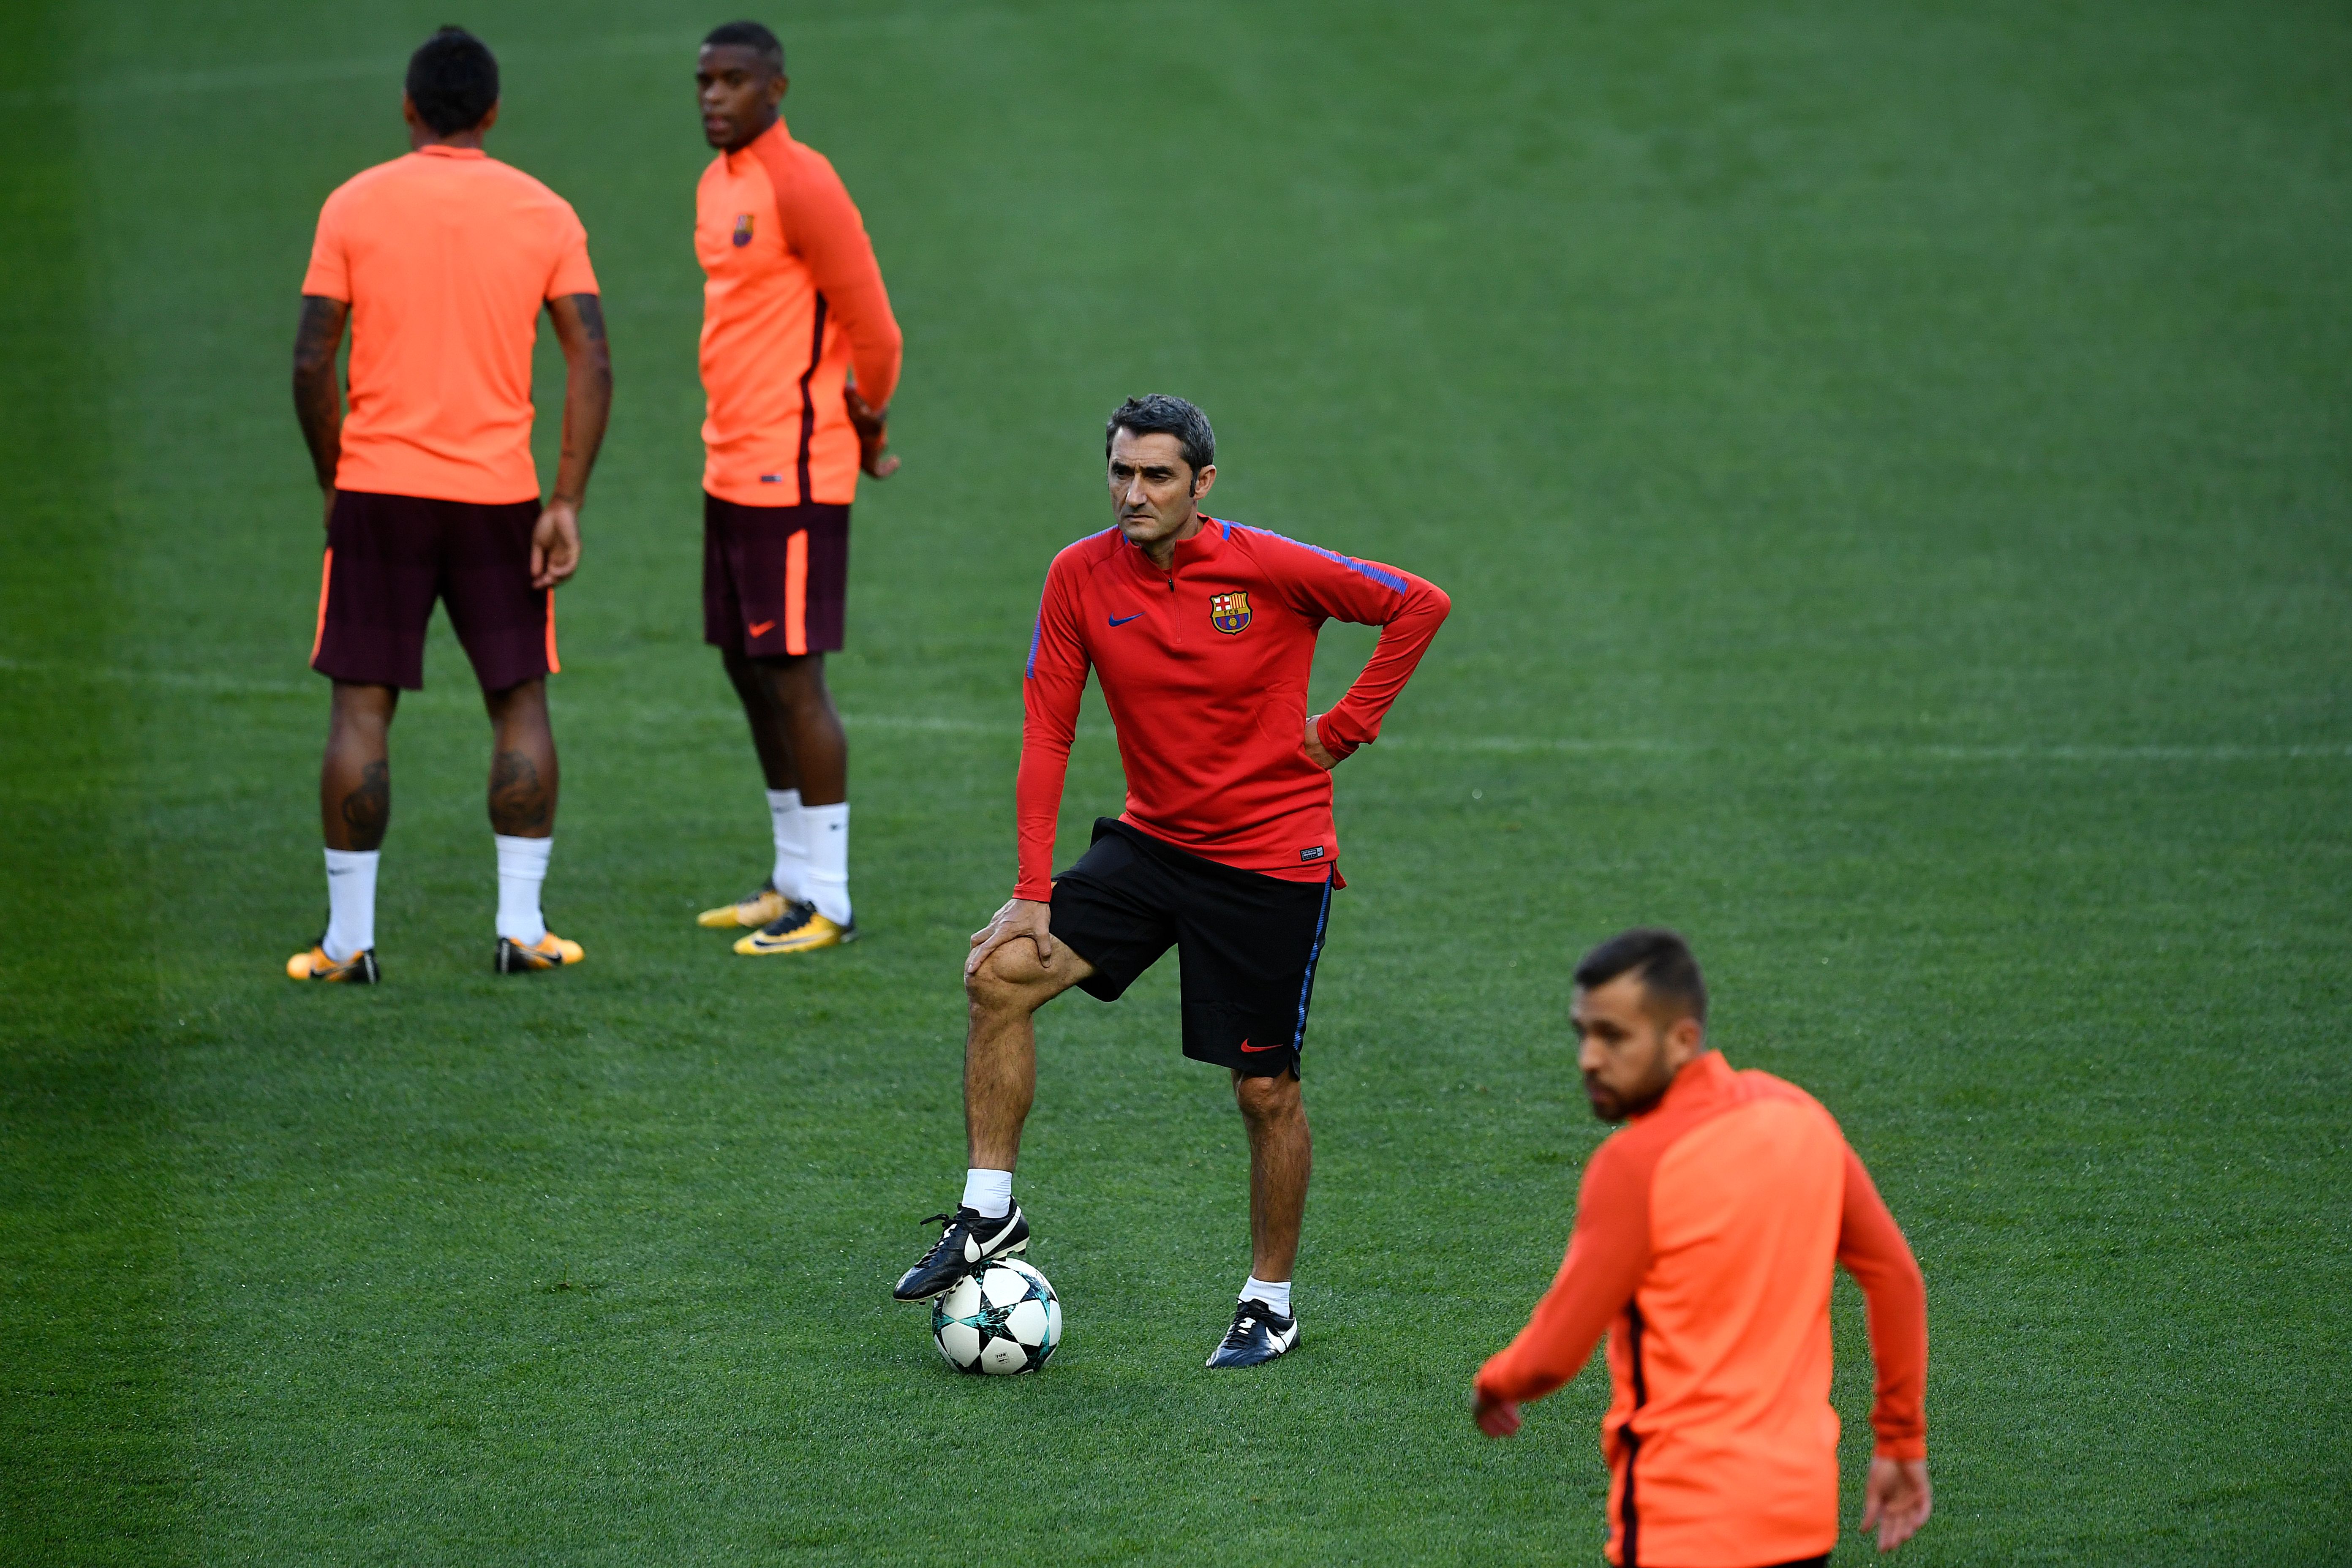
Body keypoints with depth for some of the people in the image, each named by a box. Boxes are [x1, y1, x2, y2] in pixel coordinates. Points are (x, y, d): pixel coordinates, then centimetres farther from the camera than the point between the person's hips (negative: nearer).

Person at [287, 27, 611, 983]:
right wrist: (566, 504, -4)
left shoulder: (354, 207, -2)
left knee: (362, 708, 4)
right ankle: (521, 927, 8)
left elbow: (311, 363, -4)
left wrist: (334, 477, 9)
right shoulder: (544, 214, 2)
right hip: (499, 493, 1)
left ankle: (348, 939, 3)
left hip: (378, 486, -1)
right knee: (519, 703, 12)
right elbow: (591, 363, -5)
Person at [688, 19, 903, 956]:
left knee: (792, 676, -7)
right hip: (730, 467, 9)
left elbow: (873, 330, -14)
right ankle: (793, 883, 23)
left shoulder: (801, 186, -15)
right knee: (748, 670, 13)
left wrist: (867, 428, 2)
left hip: (792, 477, -9)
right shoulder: (718, 185, 13)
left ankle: (827, 904, -2)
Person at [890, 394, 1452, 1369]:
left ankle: (1270, 1303, 18)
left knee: (1267, 1090, 1)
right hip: (1151, 841, 4)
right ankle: (988, 1211, -1)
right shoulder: (1082, 577, -7)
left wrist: (1348, 726, -9)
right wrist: (1034, 894, -8)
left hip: (1272, 862, -4)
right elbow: (1047, 735, -3)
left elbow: (1421, 606, -7)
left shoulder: (1269, 568, -16)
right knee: (1001, 974, -12)